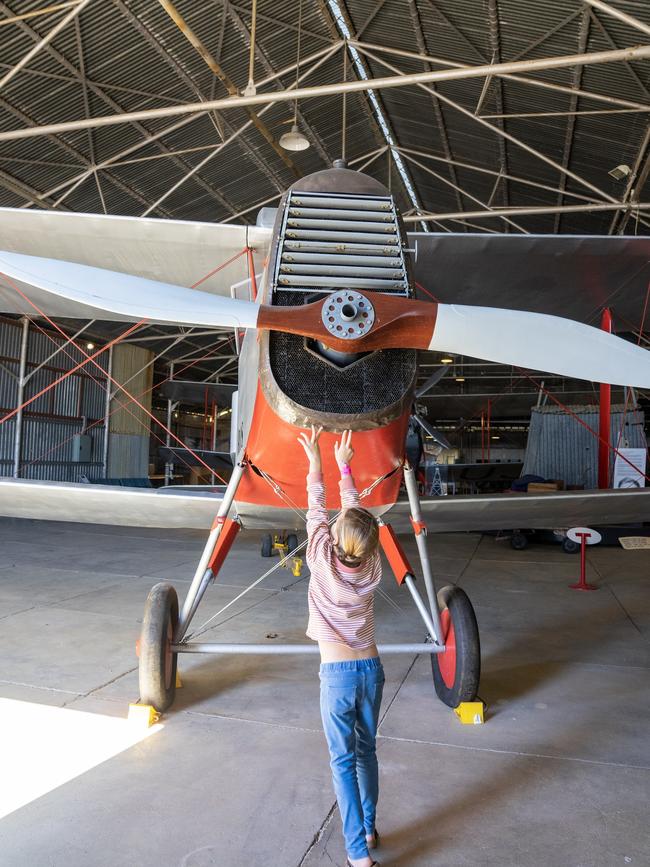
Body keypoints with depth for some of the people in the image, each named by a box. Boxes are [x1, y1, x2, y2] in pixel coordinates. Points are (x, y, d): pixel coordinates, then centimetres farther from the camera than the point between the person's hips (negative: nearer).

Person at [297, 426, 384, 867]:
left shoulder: (323, 561, -15)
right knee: (366, 751, 20)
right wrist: (345, 466, 15)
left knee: (344, 761, 6)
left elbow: (317, 511, -2)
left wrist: (316, 462, 9)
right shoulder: (372, 565, -6)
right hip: (372, 668, 4)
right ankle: (369, 829, 34)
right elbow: (356, 510, 5)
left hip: (338, 673, -4)